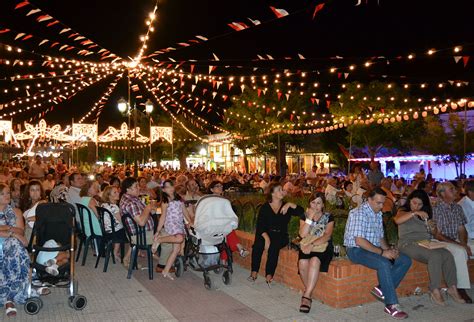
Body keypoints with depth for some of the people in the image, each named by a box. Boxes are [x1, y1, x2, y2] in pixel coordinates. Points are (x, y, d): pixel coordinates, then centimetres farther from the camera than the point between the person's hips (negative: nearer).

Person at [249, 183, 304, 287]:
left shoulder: (286, 207, 11)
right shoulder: (265, 207, 6)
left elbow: (301, 211, -4)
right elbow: (259, 225, -4)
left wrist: (290, 204, -15)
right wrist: (266, 238, -21)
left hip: (281, 236, 0)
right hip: (265, 234, 0)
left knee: (274, 245, -31)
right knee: (258, 244, -30)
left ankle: (269, 275, -26)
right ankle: (254, 272, -20)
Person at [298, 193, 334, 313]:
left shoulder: (328, 217, 6)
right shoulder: (305, 216, 12)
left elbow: (327, 236, -8)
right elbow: (303, 234, -4)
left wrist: (312, 244, -21)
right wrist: (310, 217, -9)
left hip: (323, 247, -2)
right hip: (307, 247, 2)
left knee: (314, 261, -35)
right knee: (302, 263, -31)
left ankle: (306, 295, -30)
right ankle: (309, 293, -11)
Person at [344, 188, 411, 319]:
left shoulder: (378, 213, 11)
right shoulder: (360, 213, -17)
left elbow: (380, 237, 16)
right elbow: (359, 241, -24)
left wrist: (389, 250, -4)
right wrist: (382, 252, -23)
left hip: (374, 249, 9)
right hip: (357, 250, -9)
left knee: (405, 261, -4)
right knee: (384, 264, -33)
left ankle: (382, 289, -8)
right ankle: (392, 305, -22)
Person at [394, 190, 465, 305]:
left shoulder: (425, 214, 23)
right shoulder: (404, 211, 5)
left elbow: (434, 233, 24)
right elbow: (397, 220, -21)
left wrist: (433, 229, 1)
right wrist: (414, 213, -29)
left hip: (426, 243, 6)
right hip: (409, 244, -6)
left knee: (448, 254, -23)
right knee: (435, 255, -31)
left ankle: (452, 287, -16)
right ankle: (435, 291, -23)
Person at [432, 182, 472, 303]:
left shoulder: (457, 208, 11)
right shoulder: (436, 209, -10)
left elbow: (462, 229, 9)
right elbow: (438, 235, -12)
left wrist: (464, 244, -10)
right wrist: (459, 244, -17)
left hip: (457, 242, 6)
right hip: (442, 243, -6)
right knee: (460, 251, -32)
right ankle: (461, 288, -26)